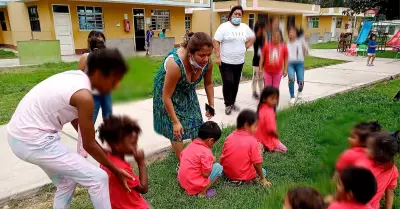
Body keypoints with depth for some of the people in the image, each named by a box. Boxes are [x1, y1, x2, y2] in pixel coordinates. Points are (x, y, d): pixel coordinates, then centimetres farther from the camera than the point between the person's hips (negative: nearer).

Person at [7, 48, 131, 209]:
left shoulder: (75, 77, 6)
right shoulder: (84, 96, -21)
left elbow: (76, 121, 17)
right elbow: (89, 145, -11)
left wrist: (104, 151, 21)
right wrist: (115, 170, 2)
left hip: (20, 134, 10)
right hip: (34, 141, -10)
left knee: (66, 182, 25)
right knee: (98, 179, -4)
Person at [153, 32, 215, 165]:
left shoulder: (207, 62, -25)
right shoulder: (175, 64, -41)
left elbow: (208, 84, -2)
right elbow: (166, 97, -32)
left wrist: (211, 105, -2)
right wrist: (175, 122, -25)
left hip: (187, 91, 5)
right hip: (168, 91, -5)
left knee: (196, 123, 11)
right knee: (176, 130, 0)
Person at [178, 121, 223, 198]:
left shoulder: (190, 145, 2)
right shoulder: (206, 152, -20)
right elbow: (206, 174, -20)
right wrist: (212, 161, -1)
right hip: (194, 186, -7)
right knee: (218, 167, 2)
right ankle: (203, 192, -1)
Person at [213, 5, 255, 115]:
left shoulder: (245, 27, 7)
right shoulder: (224, 27, -10)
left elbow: (252, 37, 22)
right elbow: (216, 42, -14)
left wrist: (245, 47, 9)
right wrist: (217, 57, -19)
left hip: (239, 62, 5)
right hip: (226, 62, -5)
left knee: (235, 84, 12)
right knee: (228, 83, -9)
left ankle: (232, 103, 27)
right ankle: (228, 105, 7)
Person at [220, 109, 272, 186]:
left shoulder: (229, 137, -3)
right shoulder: (252, 141, -17)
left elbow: (222, 158, 4)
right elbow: (257, 163, -13)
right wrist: (263, 179, 1)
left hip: (227, 173, 6)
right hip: (244, 176, -6)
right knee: (263, 171, 17)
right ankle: (245, 181, 0)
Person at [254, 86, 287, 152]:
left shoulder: (262, 107, -3)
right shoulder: (269, 113, -30)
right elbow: (271, 130, -26)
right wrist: (277, 135, -5)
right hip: (267, 139, -9)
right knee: (284, 149, 0)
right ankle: (266, 147, -7)